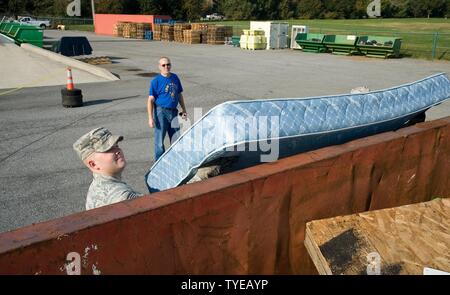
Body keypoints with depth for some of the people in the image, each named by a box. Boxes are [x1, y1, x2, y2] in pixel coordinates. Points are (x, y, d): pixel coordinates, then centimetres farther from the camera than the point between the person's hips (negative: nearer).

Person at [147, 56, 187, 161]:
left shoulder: (175, 78, 7)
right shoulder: (156, 81, -9)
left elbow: (179, 95, 17)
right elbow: (150, 100, -10)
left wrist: (184, 110, 16)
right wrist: (150, 118, -16)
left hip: (173, 112, 5)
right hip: (161, 112, -5)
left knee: (176, 139, 13)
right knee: (159, 140, 4)